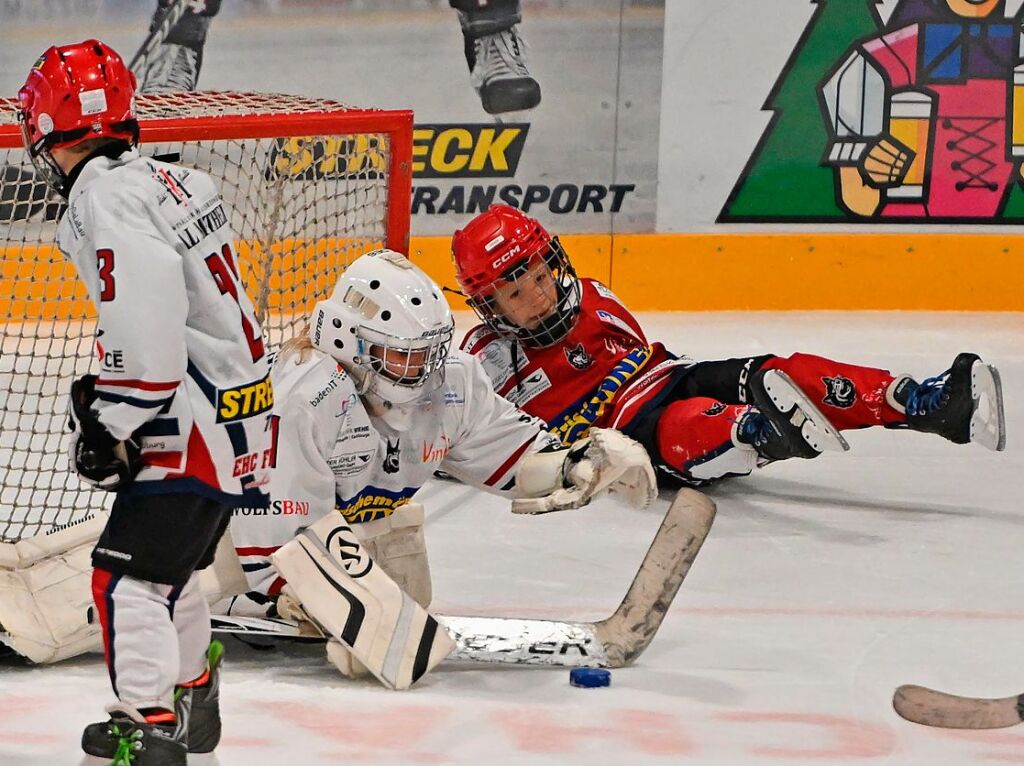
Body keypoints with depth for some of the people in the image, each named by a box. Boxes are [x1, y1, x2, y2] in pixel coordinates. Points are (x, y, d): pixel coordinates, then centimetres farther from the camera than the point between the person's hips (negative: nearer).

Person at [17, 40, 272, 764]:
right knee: (166, 561, 26)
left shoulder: (105, 198, -18)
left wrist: (114, 425, -20)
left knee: (127, 573, -13)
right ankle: (190, 700, 42)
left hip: (197, 427, -10)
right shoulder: (174, 181, 12)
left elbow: (148, 323, -27)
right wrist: (104, 393, 20)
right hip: (240, 409, 10)